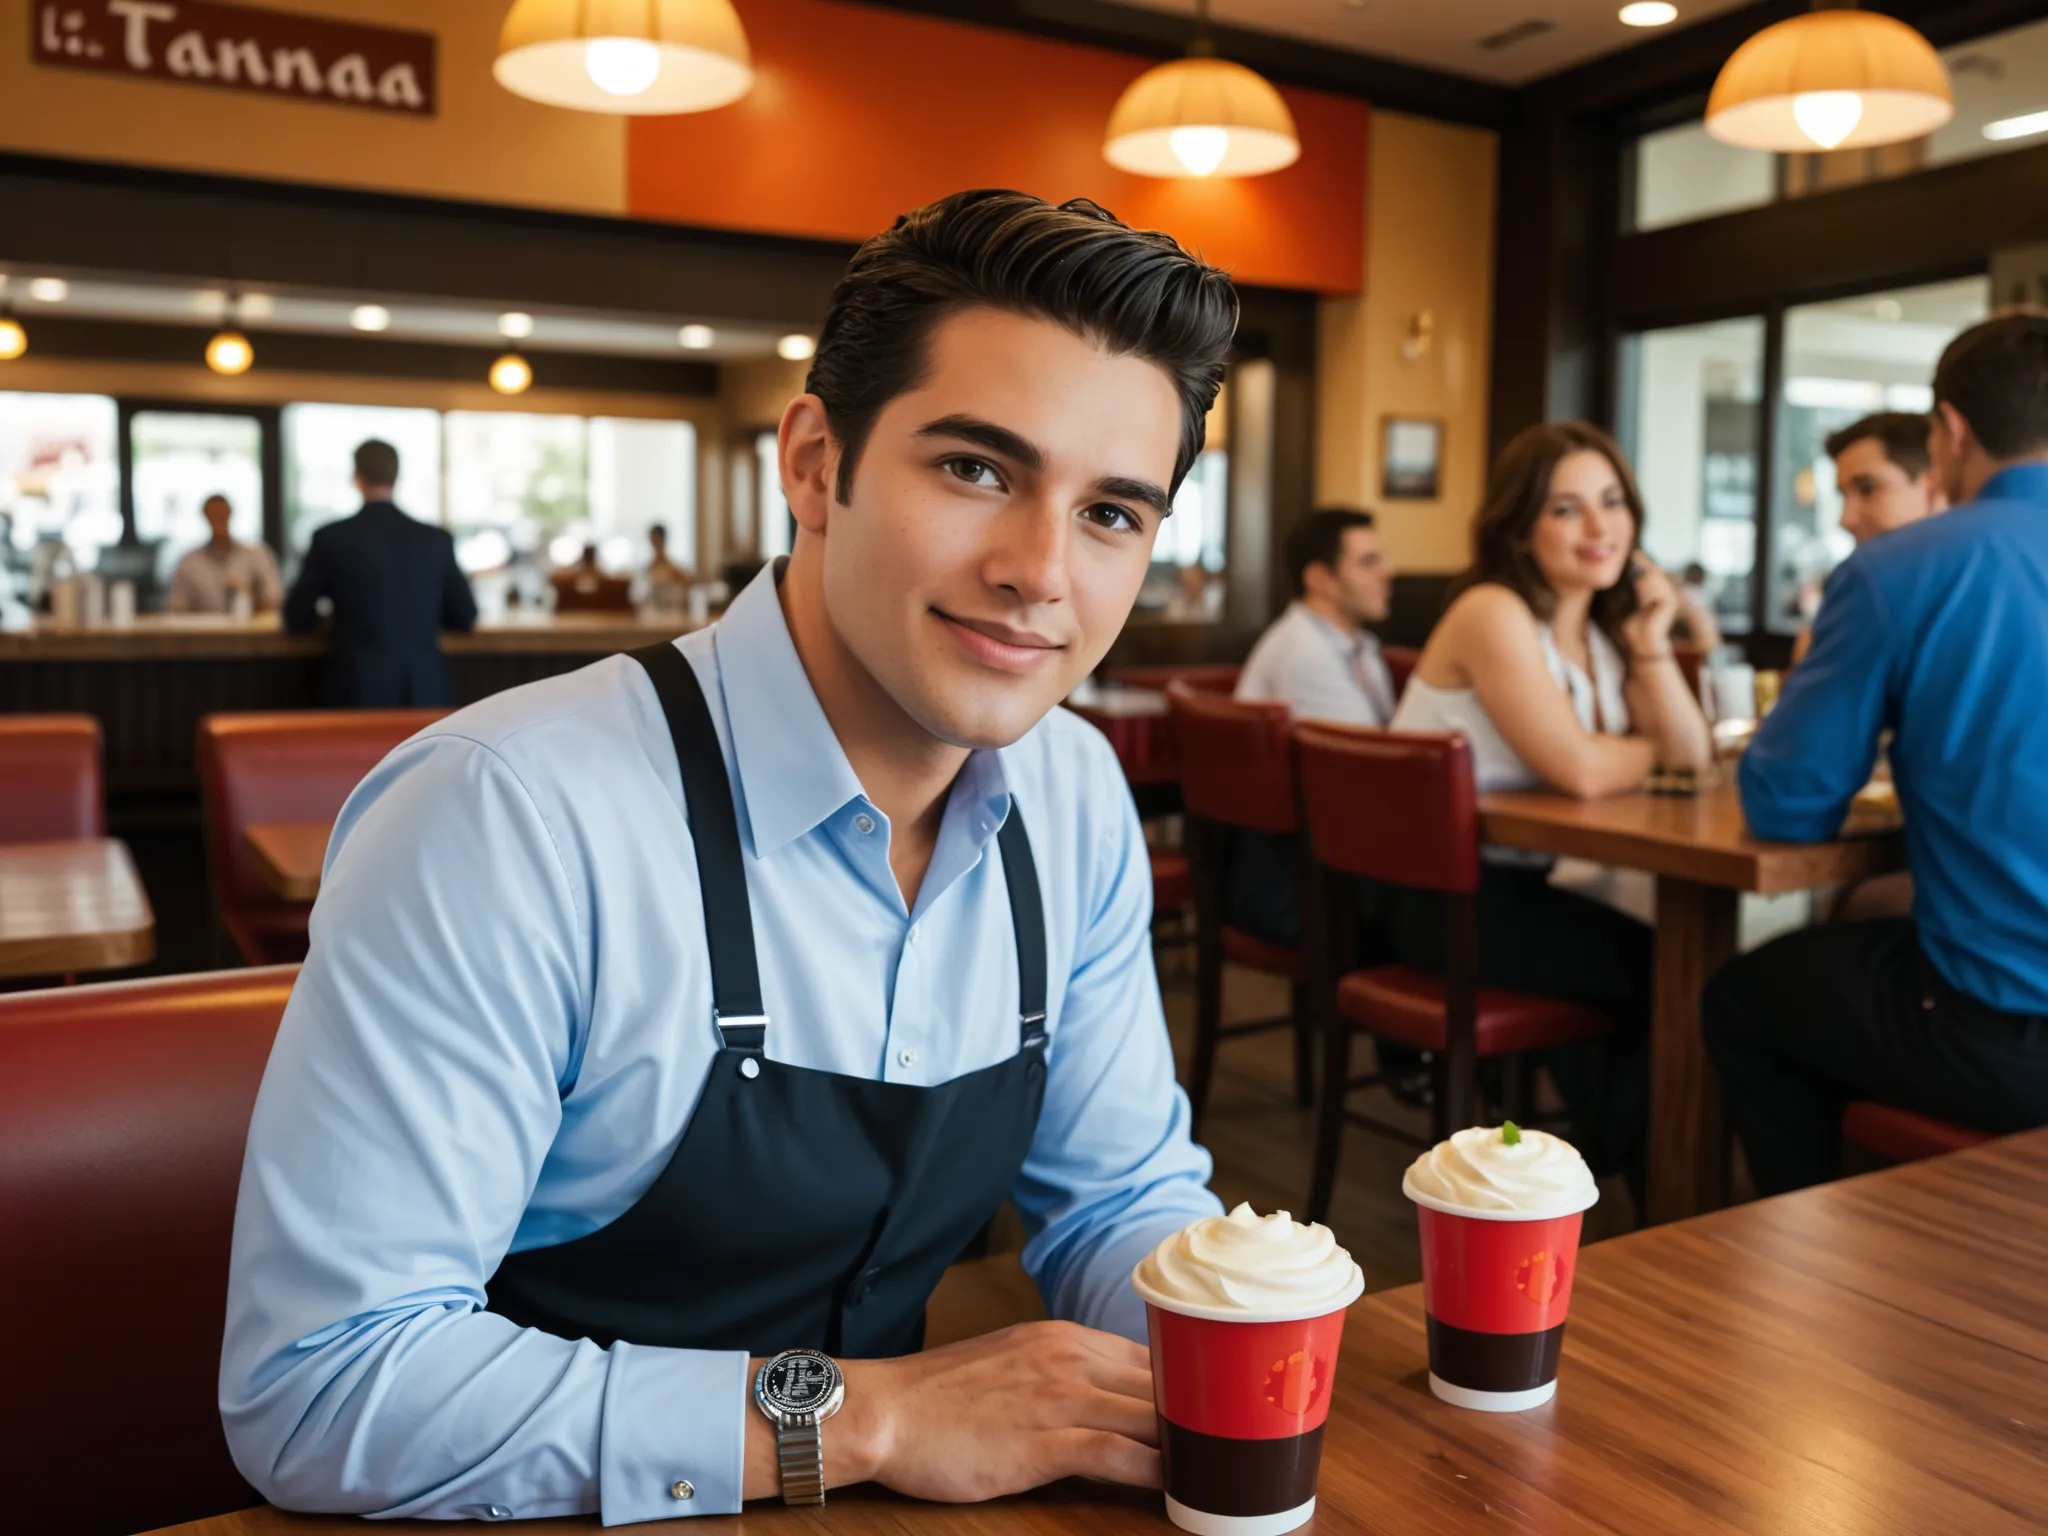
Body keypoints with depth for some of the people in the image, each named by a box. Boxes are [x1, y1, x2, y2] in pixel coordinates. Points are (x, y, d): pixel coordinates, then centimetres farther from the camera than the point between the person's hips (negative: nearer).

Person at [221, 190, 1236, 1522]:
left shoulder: (1078, 800, -3)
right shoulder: (511, 817, -23)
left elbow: (1120, 1196, 6)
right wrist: (862, 1415, -23)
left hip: (876, 1500, 5)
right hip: (580, 1519, -4)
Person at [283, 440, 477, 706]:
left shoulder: (331, 537, -5)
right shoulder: (437, 540, -1)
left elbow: (297, 620, 1)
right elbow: (466, 618, 7)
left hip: (357, 693, -1)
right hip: (426, 692, 1)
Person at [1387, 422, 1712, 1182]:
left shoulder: (1604, 625, 10)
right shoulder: (1494, 613, -16)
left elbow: (1691, 757, 2)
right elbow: (1580, 769, -25)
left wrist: (1651, 641, -7)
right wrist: (1652, 751, -5)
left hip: (1521, 882, 8)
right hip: (1444, 897, -8)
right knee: (1664, 976, -10)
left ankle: (1615, 1152, 20)